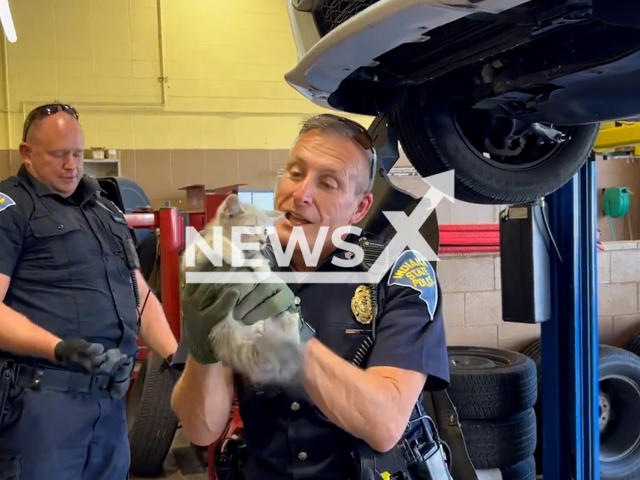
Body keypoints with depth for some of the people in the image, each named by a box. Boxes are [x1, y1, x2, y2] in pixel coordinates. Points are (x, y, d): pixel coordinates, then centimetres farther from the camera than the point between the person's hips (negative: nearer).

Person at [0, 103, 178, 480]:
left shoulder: (106, 210, 19)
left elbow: (141, 294, 21)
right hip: (44, 393, -6)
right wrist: (60, 348, -25)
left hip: (112, 394, 7)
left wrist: (176, 356, 9)